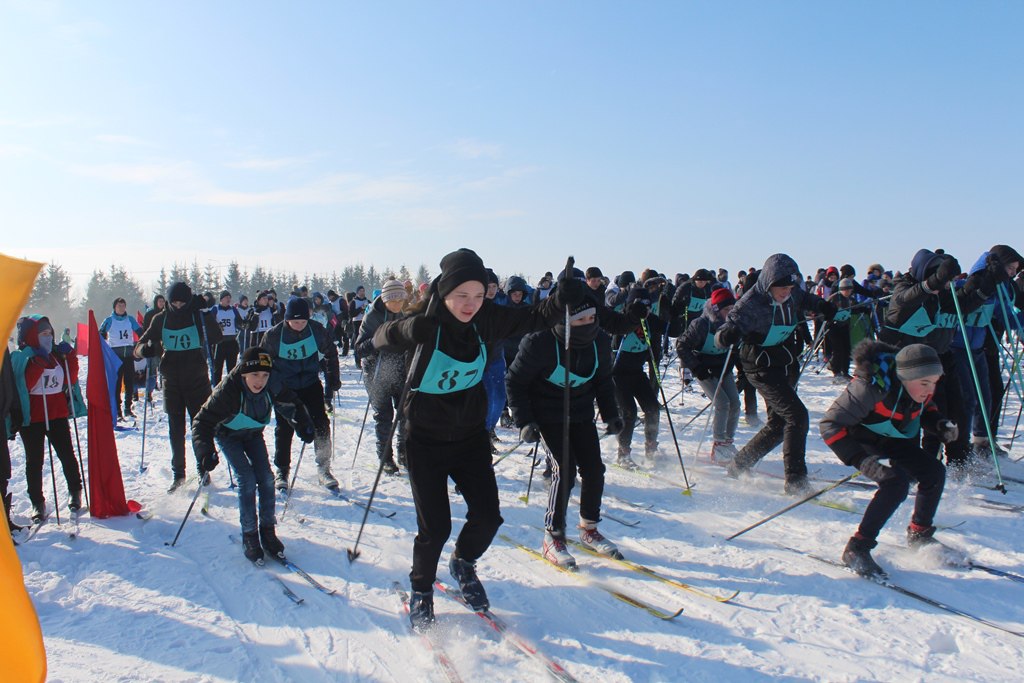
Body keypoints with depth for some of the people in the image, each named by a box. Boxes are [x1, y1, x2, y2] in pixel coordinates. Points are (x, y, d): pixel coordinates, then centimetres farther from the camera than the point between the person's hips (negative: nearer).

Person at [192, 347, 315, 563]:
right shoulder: (228, 391, -35)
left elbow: (291, 405, -7)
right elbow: (203, 421, -31)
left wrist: (303, 425, -25)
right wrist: (205, 452, -45)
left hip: (253, 433, 4)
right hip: (228, 434, -4)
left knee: (266, 478, -8)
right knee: (247, 480, -16)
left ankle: (267, 530, 6)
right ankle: (249, 536, -4)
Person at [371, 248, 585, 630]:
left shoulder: (488, 319, -9)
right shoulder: (426, 324, -19)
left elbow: (536, 319, -3)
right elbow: (379, 339, -17)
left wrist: (562, 299, -22)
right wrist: (408, 330, -36)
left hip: (470, 436, 4)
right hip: (426, 441, -4)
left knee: (488, 516, 3)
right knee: (435, 527, -2)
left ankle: (463, 565, 36)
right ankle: (421, 591, 27)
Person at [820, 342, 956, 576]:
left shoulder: (922, 385, -14)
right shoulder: (872, 387, -36)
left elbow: (925, 409, 12)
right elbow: (831, 425, -36)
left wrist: (940, 426, -10)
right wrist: (862, 461, -44)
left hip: (892, 439, 7)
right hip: (860, 438, -7)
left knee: (934, 471, -1)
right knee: (897, 482, -26)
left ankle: (919, 535, 24)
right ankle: (856, 549, -17)